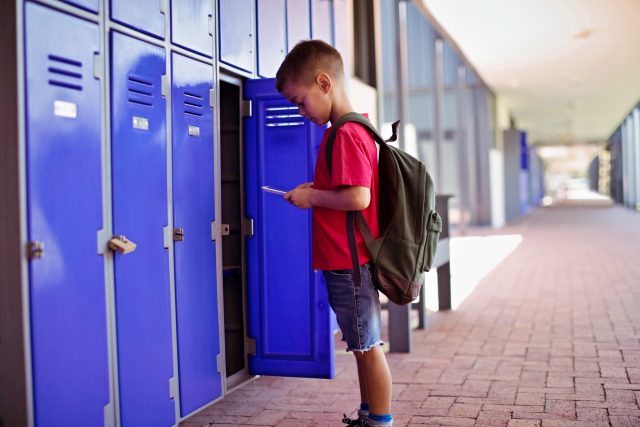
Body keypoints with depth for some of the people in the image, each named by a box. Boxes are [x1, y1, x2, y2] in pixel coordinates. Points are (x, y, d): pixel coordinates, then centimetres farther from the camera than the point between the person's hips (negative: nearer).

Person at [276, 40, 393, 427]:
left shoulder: (345, 134, -17)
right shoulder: (356, 130, 13)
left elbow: (358, 197, -27)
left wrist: (311, 196, -14)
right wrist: (316, 192, 10)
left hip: (348, 262, -10)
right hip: (350, 260, 10)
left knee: (368, 347, 1)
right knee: (364, 346, 18)